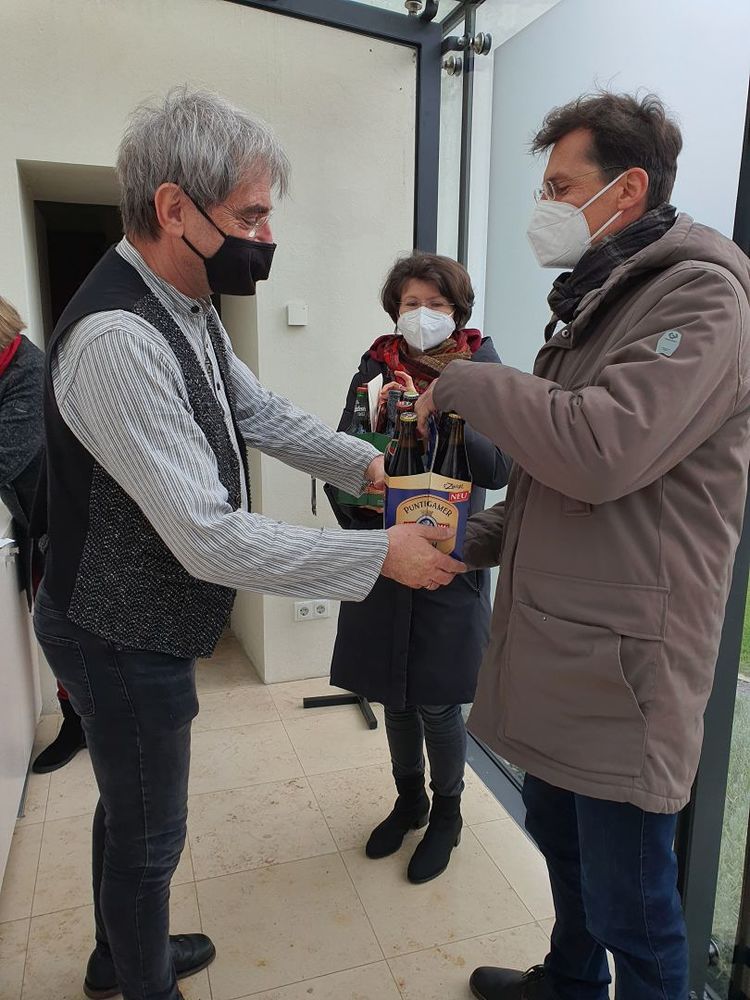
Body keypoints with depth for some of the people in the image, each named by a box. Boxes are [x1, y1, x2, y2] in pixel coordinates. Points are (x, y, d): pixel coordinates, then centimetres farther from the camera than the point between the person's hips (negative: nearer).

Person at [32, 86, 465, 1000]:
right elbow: (212, 540, -33)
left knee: (130, 812, 28)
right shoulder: (117, 338, -31)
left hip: (147, 624, 9)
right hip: (122, 641, -9)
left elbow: (260, 412, 10)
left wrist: (367, 465, -2)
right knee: (148, 834, 14)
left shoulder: (187, 308, 1)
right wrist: (382, 556, -26)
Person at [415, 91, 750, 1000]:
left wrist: (464, 383, -15)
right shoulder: (593, 302, 15)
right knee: (559, 840, 27)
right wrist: (475, 538, 5)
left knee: (630, 908, 8)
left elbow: (601, 448, -29)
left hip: (619, 668, -9)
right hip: (552, 652, 9)